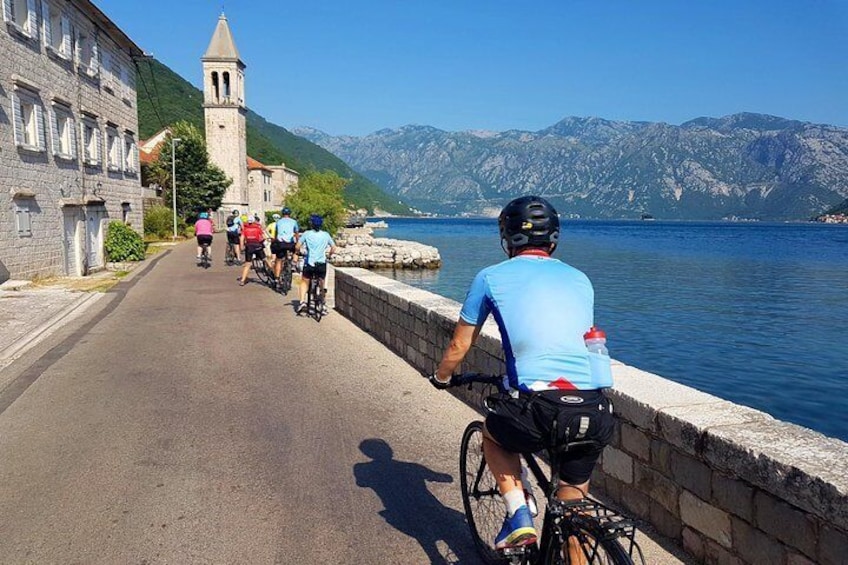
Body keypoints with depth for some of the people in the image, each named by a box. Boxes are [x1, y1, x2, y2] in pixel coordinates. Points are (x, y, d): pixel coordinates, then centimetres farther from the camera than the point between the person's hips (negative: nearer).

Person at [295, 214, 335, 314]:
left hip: (309, 263, -2)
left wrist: (299, 251, 17)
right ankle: (323, 304, 18)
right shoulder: (326, 235, 4)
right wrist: (329, 253, 26)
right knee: (321, 284, 18)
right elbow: (333, 248, 7)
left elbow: (297, 247, -5)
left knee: (304, 282, 18)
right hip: (322, 263, 2)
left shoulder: (306, 234, -3)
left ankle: (302, 301, 2)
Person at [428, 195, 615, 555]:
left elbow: (459, 347, 18)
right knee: (573, 503, 26)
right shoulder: (580, 279, 21)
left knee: (493, 433, 31)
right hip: (595, 414, 4)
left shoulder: (491, 277, 10)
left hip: (537, 411, -3)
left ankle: (518, 514, 16)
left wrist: (440, 378, 39)